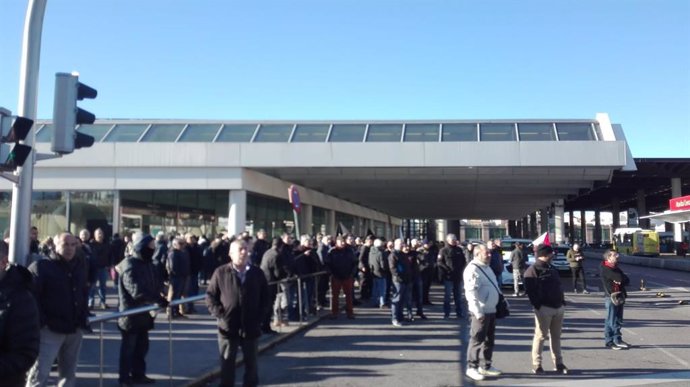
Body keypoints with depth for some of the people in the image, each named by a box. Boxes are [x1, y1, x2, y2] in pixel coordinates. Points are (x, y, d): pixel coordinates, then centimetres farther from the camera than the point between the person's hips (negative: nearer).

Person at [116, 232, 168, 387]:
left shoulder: (148, 263, 9)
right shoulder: (130, 266, -20)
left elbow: (155, 284, 11)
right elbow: (136, 291, -30)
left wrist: (160, 296, -9)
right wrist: (158, 299, -33)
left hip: (143, 313, 8)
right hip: (131, 314, -8)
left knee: (142, 346, 16)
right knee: (128, 348, 4)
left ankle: (138, 374, 29)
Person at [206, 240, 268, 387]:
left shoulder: (257, 273, 3)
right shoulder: (221, 273, -4)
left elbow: (265, 296, 9)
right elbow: (210, 295, 0)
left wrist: (260, 316, 0)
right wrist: (219, 314, -9)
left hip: (251, 327, 2)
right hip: (228, 326, -2)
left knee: (251, 362, 13)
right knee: (227, 363, 8)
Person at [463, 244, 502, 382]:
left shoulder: (486, 267, 15)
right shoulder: (473, 269, -16)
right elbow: (471, 292, -24)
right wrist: (478, 312, -28)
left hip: (491, 310, 10)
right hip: (481, 311, -10)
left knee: (489, 339, 16)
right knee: (477, 339, -2)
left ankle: (486, 366, 28)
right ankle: (472, 367, 8)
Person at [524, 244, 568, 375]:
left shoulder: (552, 269, 18)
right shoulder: (533, 270, -9)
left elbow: (559, 286, 22)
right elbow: (530, 290, -16)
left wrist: (562, 301, 12)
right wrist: (538, 305, -20)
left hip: (558, 307, 8)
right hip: (544, 308, -8)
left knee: (556, 336, 13)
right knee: (541, 336, -3)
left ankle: (558, 363, 22)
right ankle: (536, 365, 4)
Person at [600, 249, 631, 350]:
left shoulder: (616, 268, 17)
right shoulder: (605, 269, -11)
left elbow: (627, 280, 8)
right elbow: (619, 277, -21)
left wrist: (621, 280, -10)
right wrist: (621, 278, -1)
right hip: (611, 296, -8)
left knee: (618, 320, 13)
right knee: (611, 320, -3)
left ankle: (617, 340, 22)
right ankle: (609, 341, 4)